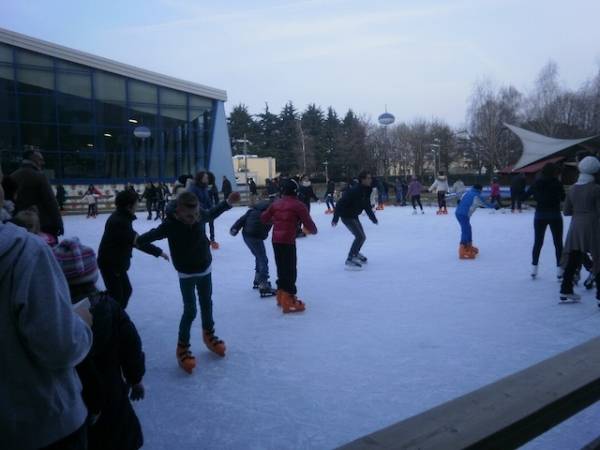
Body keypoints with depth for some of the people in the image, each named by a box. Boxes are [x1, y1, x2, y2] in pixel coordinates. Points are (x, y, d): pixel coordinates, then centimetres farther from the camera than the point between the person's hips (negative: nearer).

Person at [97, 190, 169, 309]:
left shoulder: (122, 217, 5)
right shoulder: (118, 221, -27)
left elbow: (133, 238, 11)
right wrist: (159, 252, -24)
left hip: (117, 262, 10)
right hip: (110, 263, -10)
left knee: (126, 290, 20)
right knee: (116, 295, -3)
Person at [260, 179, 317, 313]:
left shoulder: (276, 203, 11)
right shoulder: (298, 205, -7)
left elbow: (263, 218, 18)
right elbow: (308, 223, -9)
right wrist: (313, 230, 13)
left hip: (276, 240, 7)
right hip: (288, 241, -6)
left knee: (281, 268, 19)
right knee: (290, 270, -1)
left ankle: (281, 296, 31)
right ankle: (288, 302, 0)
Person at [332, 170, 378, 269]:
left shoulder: (366, 191, 0)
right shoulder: (354, 191, -28)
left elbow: (367, 205, 13)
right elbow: (341, 203, -28)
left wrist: (372, 217, 15)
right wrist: (336, 217, -30)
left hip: (354, 216, 9)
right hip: (347, 216, -9)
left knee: (361, 236, 19)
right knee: (360, 236, -17)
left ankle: (355, 253, 43)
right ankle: (350, 260, -12)